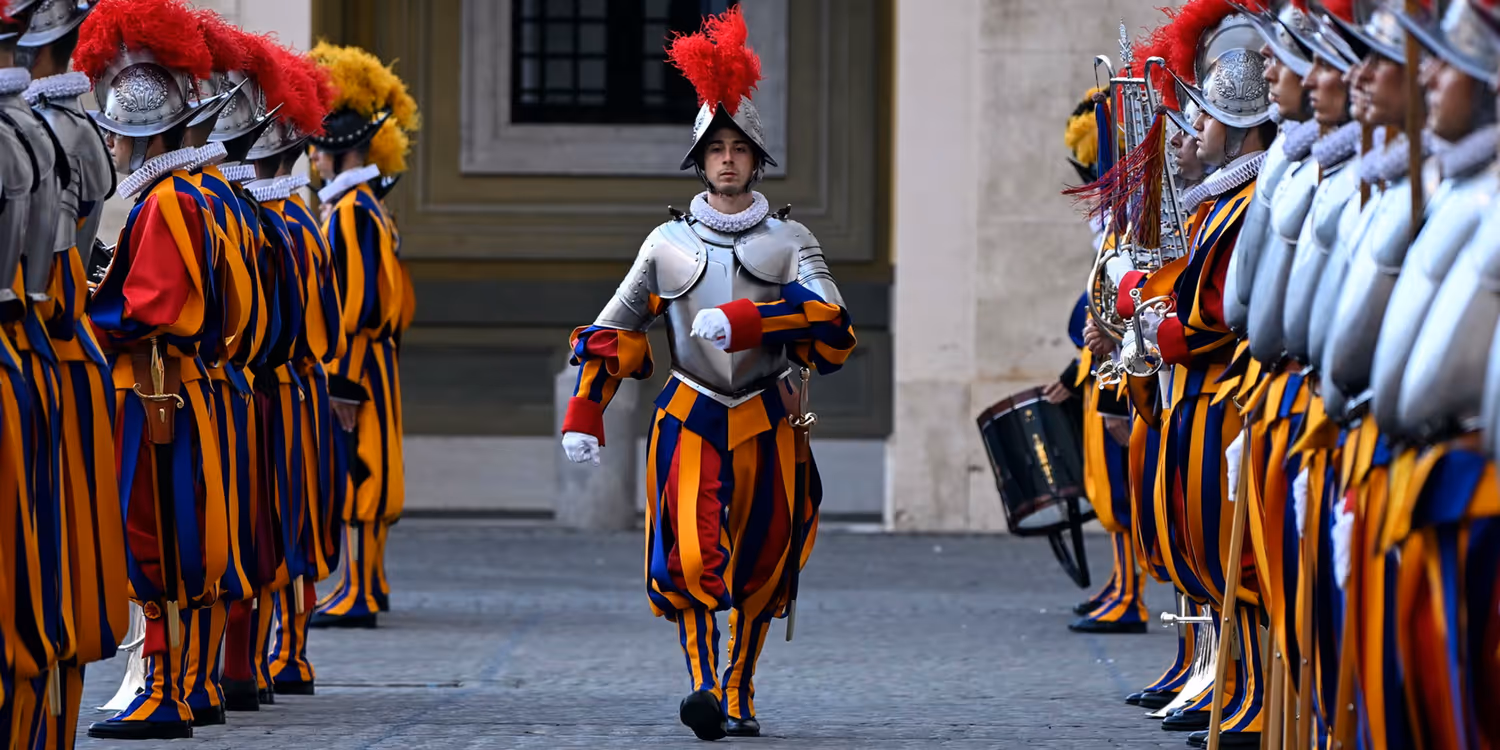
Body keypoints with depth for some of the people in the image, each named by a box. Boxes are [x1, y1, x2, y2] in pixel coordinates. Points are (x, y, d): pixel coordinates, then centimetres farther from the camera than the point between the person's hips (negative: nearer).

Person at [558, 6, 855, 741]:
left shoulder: (791, 241, 4)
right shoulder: (668, 243, 8)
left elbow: (834, 330, -11)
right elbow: (611, 334, 12)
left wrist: (744, 320, -24)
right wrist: (583, 416, 2)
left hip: (766, 424, 1)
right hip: (690, 421, -1)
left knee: (758, 569, 6)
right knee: (689, 558, -19)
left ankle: (738, 695, 18)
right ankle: (704, 689, -24)